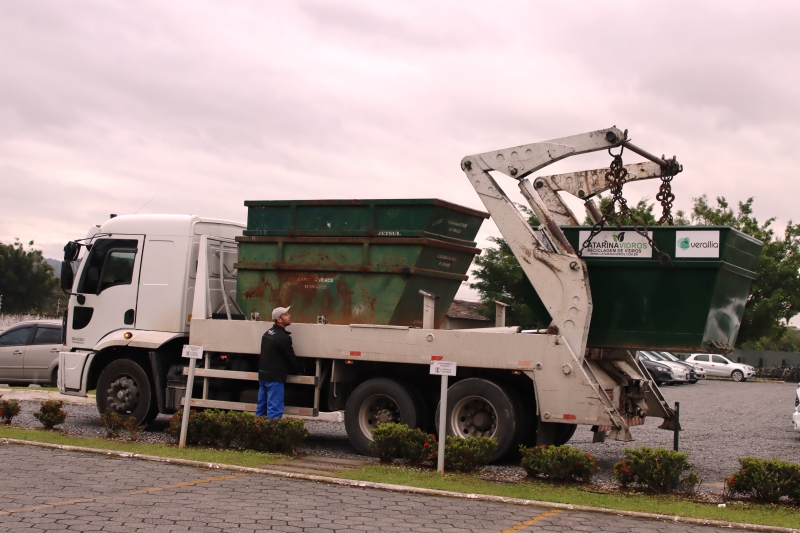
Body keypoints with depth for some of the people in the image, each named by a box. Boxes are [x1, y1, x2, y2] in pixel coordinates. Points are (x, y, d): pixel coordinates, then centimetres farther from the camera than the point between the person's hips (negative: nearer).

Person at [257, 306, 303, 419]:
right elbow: (291, 358, -7)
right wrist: (299, 371, 11)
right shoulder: (283, 337, -14)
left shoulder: (268, 333, 13)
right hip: (275, 377, -9)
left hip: (263, 374, 9)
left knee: (262, 406, 13)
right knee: (274, 408, -7)